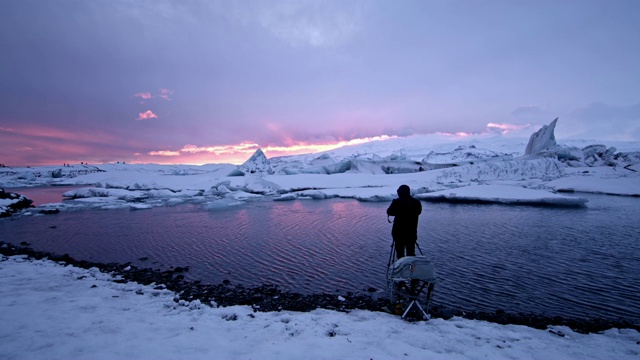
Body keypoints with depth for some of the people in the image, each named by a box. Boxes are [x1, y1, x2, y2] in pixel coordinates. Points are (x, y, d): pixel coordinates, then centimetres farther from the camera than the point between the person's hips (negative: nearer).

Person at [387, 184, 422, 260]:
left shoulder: (397, 202, -14)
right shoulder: (416, 202, -3)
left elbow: (389, 212, -2)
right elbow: (419, 212, 13)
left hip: (399, 232, -3)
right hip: (412, 232, 3)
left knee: (400, 252, 8)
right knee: (411, 252, 16)